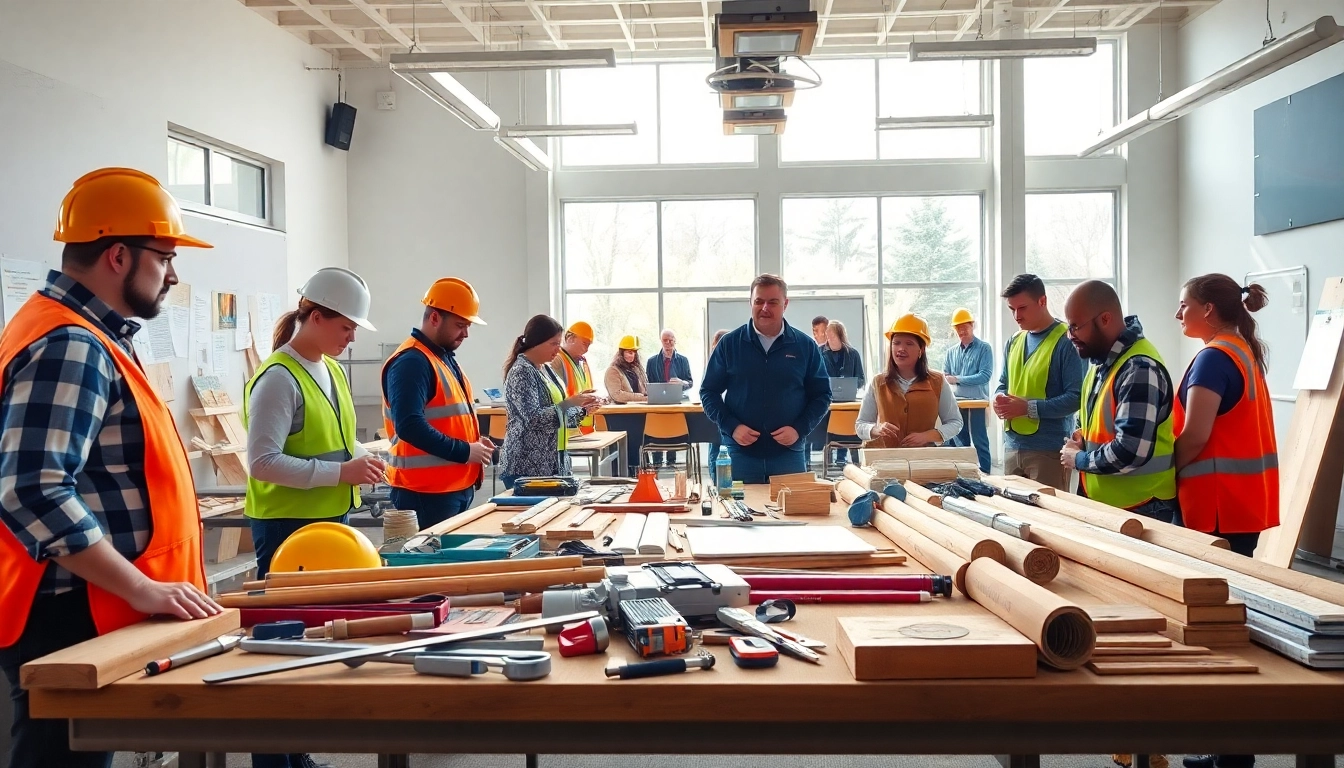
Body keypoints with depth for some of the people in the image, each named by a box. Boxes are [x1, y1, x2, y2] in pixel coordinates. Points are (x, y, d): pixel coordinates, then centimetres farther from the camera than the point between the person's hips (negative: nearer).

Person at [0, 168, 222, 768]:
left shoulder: (84, 338, 14)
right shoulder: (70, 347, -18)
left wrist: (143, 588, 22)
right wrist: (144, 590, -26)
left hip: (88, 612, 10)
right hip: (71, 621, -10)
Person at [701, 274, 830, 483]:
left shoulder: (805, 346, 4)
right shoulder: (729, 343, 2)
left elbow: (821, 395, 8)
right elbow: (708, 392, 6)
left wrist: (799, 429, -8)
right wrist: (731, 426, -9)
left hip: (789, 453, 1)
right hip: (739, 453, 0)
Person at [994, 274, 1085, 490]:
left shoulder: (1066, 341, -10)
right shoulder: (1013, 342, 13)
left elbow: (1076, 397, -15)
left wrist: (1029, 408, -22)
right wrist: (999, 399, -3)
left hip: (1049, 449, -7)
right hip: (1012, 447, 7)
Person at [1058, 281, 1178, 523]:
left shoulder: (1139, 368, -22)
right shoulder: (1102, 359, 8)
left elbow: (1130, 452, -30)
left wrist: (1078, 459, -14)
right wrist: (1083, 436, 2)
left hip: (1140, 509, -9)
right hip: (1103, 501, 9)